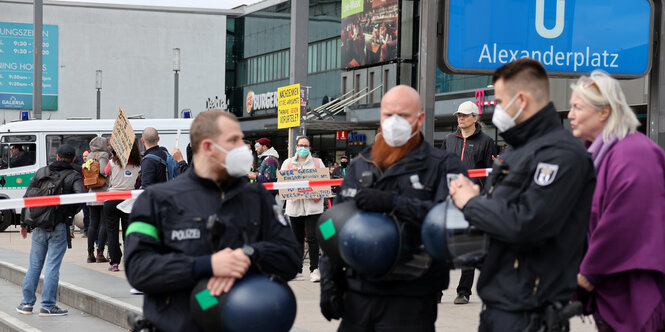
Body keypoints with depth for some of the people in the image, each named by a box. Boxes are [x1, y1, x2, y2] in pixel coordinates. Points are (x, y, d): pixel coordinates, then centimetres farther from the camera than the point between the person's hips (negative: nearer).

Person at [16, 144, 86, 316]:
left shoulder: (41, 172, 8)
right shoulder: (73, 176, -4)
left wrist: (24, 223, 15)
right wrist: (70, 214, -3)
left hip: (39, 226, 4)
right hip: (58, 228, -4)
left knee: (34, 265, 11)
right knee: (52, 266, 0)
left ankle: (27, 303, 16)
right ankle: (48, 306, 1)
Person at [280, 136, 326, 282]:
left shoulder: (317, 162, 10)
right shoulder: (288, 163, 14)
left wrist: (320, 195, -10)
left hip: (313, 205, -2)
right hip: (294, 205, 2)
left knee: (312, 237, -11)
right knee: (297, 238, 8)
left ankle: (314, 269, -7)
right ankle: (297, 270, 15)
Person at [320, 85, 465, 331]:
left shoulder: (443, 166, -1)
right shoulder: (359, 166, 17)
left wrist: (394, 203, -27)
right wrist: (329, 281, 10)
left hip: (410, 301, -4)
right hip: (357, 295, 5)